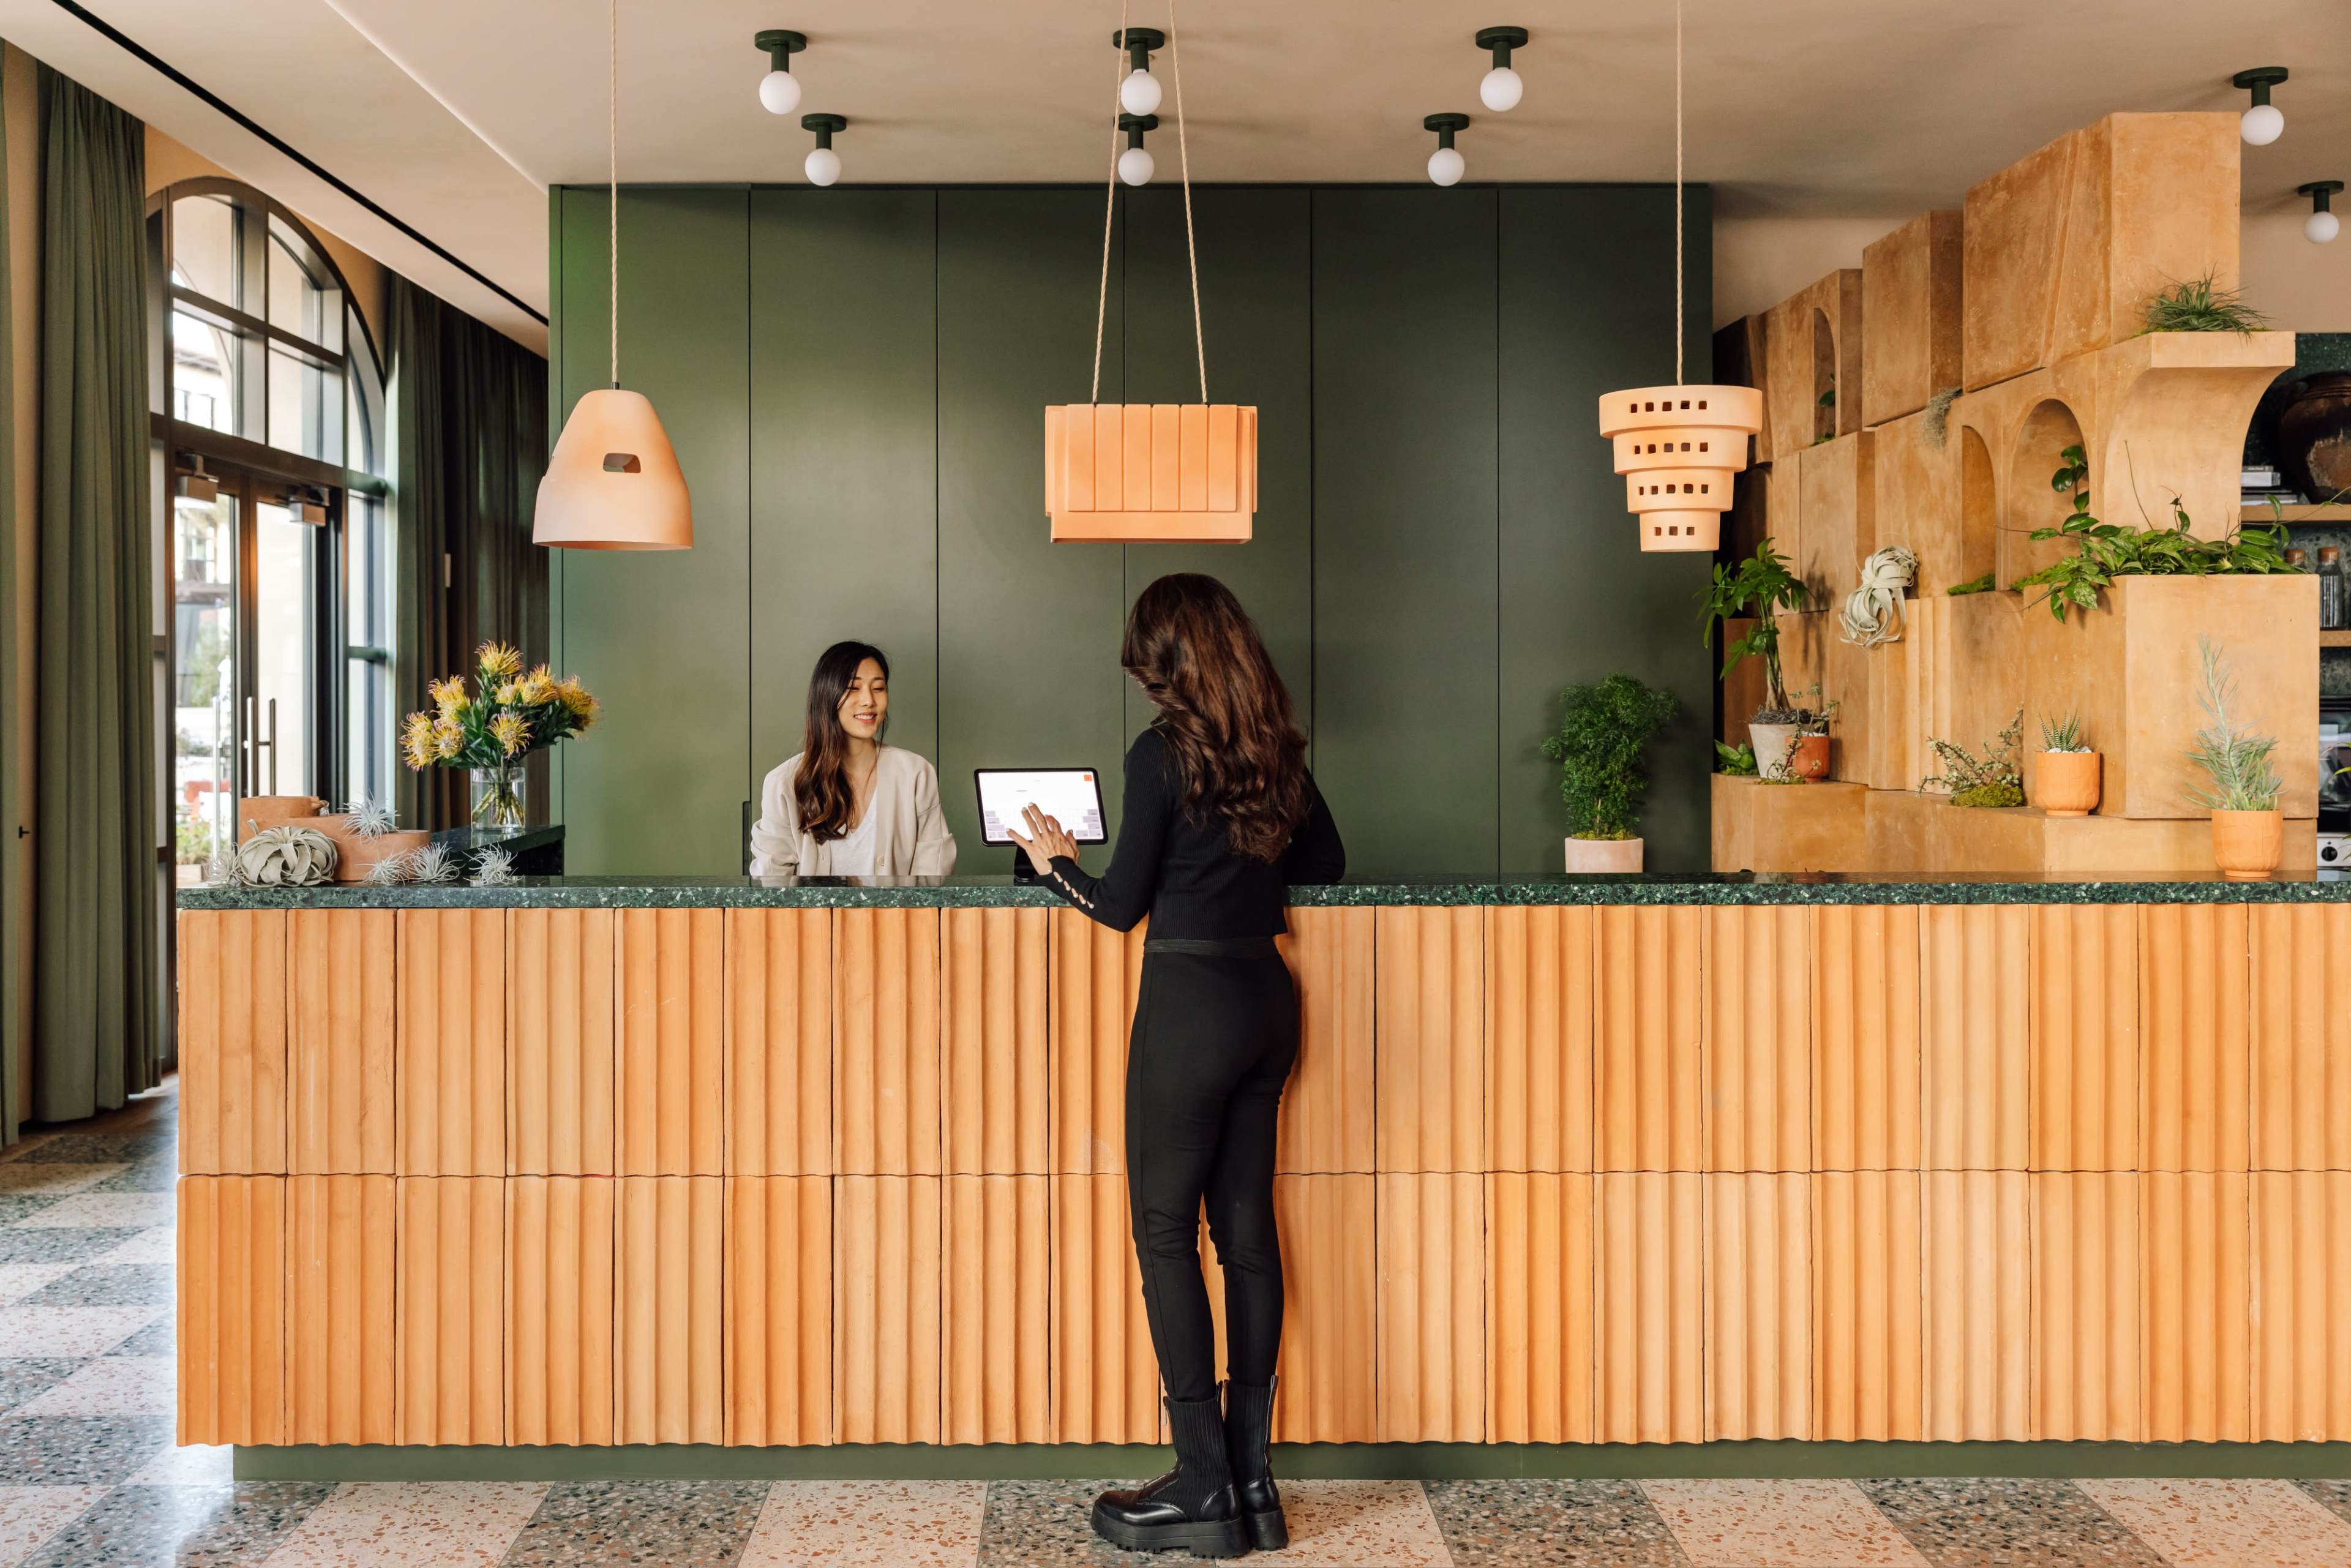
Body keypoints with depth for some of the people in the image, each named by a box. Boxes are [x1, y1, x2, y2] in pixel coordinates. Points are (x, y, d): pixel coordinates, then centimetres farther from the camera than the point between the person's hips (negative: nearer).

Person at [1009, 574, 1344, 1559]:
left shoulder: (1162, 751, -12)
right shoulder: (1276, 749, 8)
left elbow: (1122, 905, -8)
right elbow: (1326, 862, 19)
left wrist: (1054, 860, 9)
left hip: (1190, 1003, -7)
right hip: (1267, 997, 7)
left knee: (1166, 1234, 2)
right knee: (1247, 1229, 10)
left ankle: (1204, 1488, 6)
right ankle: (1251, 1479, 17)